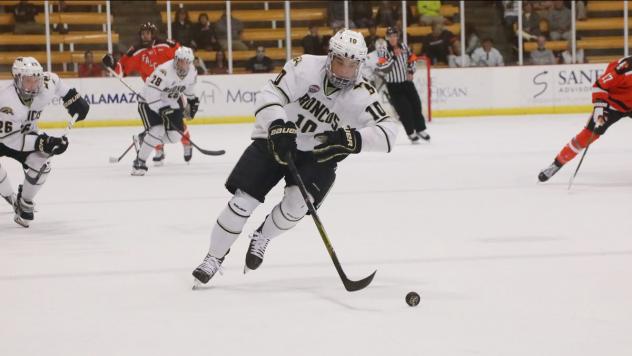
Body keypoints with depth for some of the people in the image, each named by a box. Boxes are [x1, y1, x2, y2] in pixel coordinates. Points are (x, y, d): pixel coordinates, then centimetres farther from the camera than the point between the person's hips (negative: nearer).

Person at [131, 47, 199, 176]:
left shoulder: (192, 72, -9)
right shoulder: (164, 71, -33)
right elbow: (150, 93, -33)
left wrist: (192, 99, 16)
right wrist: (162, 110, -34)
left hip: (171, 103, 7)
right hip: (150, 102, -7)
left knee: (175, 135, -3)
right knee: (156, 130, -25)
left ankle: (144, 138, 22)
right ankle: (139, 162, -12)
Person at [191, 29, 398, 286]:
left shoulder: (362, 96, -17)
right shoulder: (305, 67, -21)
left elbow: (387, 132, -22)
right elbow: (269, 96, -21)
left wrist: (352, 139, -38)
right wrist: (279, 127, -38)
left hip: (318, 154, 1)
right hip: (276, 140, -1)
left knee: (296, 204, -24)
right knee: (242, 202, -11)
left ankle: (262, 237, 9)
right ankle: (214, 257, 11)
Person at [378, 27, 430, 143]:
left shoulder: (404, 47, -1)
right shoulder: (385, 52, -15)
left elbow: (411, 59, 15)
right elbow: (383, 68, -26)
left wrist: (410, 71, 3)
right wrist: (393, 57, -29)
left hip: (407, 81, 5)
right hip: (393, 85, -5)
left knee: (416, 104, 8)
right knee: (404, 109, -7)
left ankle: (420, 129, 25)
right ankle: (411, 134, 6)